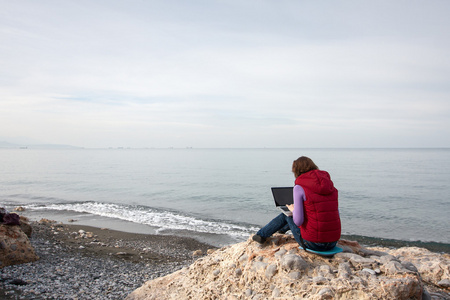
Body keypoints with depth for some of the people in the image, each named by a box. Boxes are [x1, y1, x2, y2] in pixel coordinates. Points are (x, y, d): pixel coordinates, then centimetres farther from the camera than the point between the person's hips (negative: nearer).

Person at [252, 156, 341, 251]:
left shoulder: (299, 187, -10)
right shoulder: (330, 184, 7)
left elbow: (298, 221, -15)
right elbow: (336, 214, 15)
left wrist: (293, 209, 7)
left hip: (313, 243, -5)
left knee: (286, 214, 22)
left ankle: (262, 234, 41)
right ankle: (282, 228, 61)